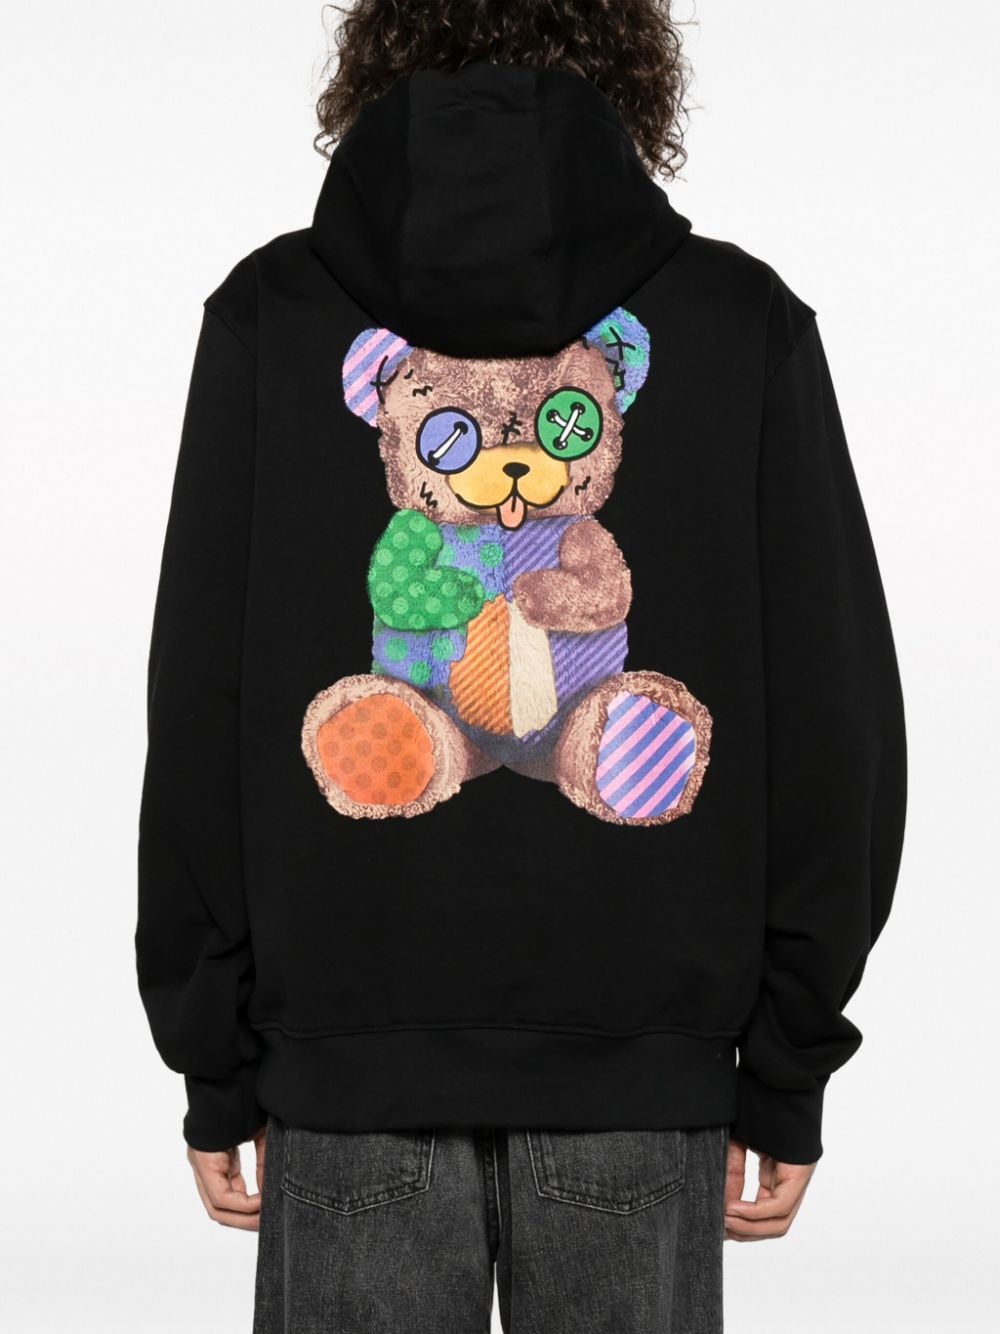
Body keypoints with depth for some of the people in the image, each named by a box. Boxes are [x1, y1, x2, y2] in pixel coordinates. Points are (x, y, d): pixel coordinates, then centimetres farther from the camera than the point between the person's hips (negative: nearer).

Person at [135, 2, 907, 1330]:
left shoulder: (267, 314, 0)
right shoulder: (748, 322, 0)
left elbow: (199, 715, -1)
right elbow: (839, 722, -1)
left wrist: (215, 1067, 6)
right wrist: (788, 1068, 7)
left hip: (348, 1049, 0)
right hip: (645, 1064, 0)